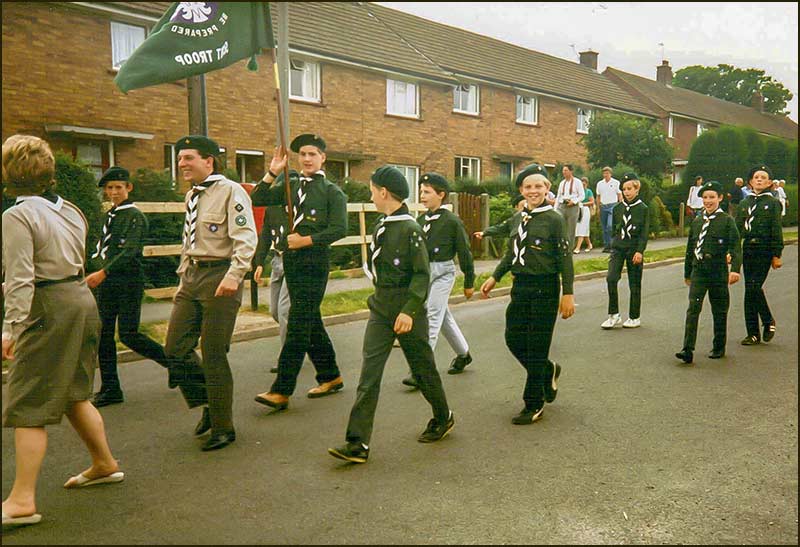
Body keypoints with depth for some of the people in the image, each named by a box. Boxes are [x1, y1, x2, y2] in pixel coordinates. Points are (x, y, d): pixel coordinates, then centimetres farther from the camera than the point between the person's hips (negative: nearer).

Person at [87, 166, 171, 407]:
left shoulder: (134, 215, -9)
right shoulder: (110, 215, 16)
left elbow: (129, 251, -20)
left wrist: (103, 272, -27)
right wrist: (97, 273, 12)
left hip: (129, 282, -8)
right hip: (107, 282, 8)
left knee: (128, 334, -9)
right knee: (103, 334, 6)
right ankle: (110, 389, 14)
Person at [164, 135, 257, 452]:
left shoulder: (230, 191, -9)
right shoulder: (192, 196, 17)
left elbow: (246, 238, -18)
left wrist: (234, 275, -29)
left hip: (220, 277, -8)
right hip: (192, 277, 8)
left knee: (214, 355, -3)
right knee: (175, 349, 6)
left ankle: (223, 427, 13)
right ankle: (208, 405, 26)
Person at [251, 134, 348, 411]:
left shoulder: (332, 191, -2)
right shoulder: (291, 185, 14)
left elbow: (339, 229, -11)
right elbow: (258, 199, 7)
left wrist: (305, 240, -15)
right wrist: (273, 172, -3)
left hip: (314, 261, -7)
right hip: (291, 260, 7)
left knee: (298, 324, -9)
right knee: (310, 321, 13)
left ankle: (281, 391, -8)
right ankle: (330, 377, 27)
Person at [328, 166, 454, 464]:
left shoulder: (410, 229, -14)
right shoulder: (380, 228, 9)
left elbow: (422, 275, -16)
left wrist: (409, 310, -23)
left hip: (407, 311, -6)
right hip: (381, 308, 7)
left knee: (423, 369, 11)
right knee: (369, 375, -2)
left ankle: (443, 418, 36)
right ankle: (357, 443, -2)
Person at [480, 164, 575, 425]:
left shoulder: (554, 219, -9)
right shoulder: (518, 217, 10)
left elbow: (565, 259, -10)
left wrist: (568, 294, -13)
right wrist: (494, 278, 15)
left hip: (545, 289, -7)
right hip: (520, 286, 7)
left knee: (537, 347, 0)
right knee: (513, 339, 9)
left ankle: (534, 405, 13)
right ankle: (548, 371, 36)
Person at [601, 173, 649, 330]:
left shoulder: (643, 209, -3)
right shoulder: (617, 208, 7)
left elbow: (644, 233, -6)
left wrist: (639, 251, -14)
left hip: (634, 249, -3)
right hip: (618, 247, 3)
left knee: (634, 284, 5)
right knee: (611, 278, -13)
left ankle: (634, 317, 18)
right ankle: (614, 315, -4)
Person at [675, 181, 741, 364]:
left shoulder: (727, 220, -2)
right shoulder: (697, 221, 11)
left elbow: (735, 246, -9)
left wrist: (735, 269, -22)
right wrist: (687, 273, 21)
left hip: (718, 270, -3)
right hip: (698, 270, 3)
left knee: (719, 311, 9)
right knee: (693, 308, -9)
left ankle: (719, 348, 25)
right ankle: (688, 350, -14)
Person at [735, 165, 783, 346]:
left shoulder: (773, 203, 1)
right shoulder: (744, 203, 12)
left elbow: (776, 231, -2)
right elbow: (737, 229, 12)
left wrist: (777, 255, -6)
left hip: (764, 251, -4)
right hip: (748, 250, 4)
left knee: (754, 287, -14)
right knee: (750, 290, 5)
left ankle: (768, 321, 9)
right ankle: (753, 333, 11)